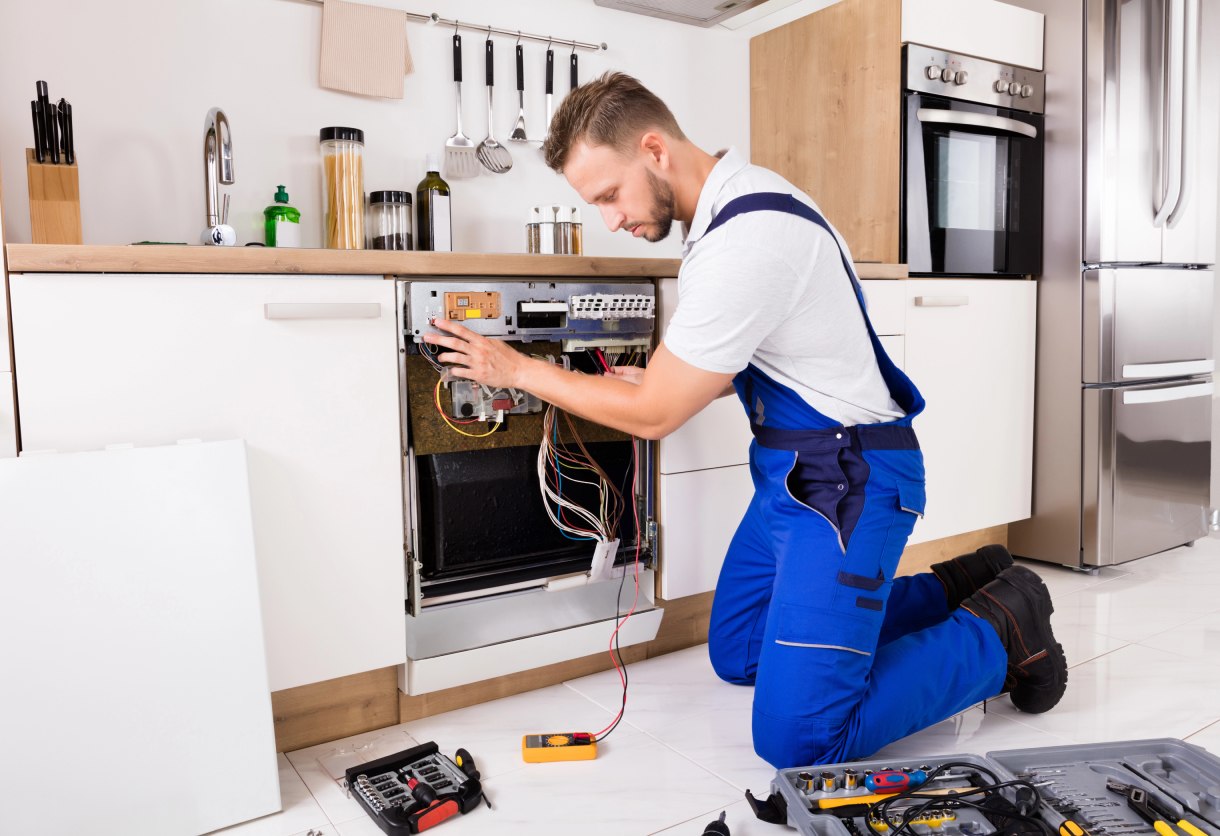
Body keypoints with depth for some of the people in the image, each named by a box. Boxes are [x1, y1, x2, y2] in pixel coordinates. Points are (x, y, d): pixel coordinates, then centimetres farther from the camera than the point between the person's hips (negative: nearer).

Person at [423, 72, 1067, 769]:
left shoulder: (746, 237, -25)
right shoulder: (740, 200, 8)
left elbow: (654, 415, -17)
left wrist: (519, 370, -7)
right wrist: (659, 381, 7)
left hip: (846, 482, -10)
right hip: (793, 473, 10)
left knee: (795, 738, -14)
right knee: (738, 655, 20)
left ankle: (999, 632, 7)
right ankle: (955, 589, 25)